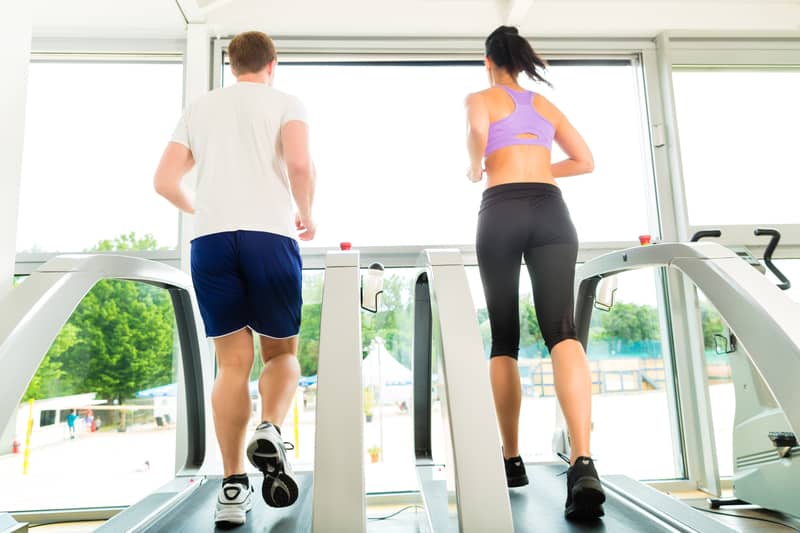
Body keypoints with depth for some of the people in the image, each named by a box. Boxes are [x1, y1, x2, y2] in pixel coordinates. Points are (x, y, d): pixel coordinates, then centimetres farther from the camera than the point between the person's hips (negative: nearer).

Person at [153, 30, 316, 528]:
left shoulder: (200, 107, 22)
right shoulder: (286, 102, 11)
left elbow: (165, 181, 15)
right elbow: (300, 163, -9)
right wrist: (307, 214, 7)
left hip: (210, 240, 3)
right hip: (270, 236, -2)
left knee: (233, 362, 5)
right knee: (282, 352, 11)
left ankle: (234, 486, 4)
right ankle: (270, 432, -16)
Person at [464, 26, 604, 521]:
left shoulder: (481, 98, 13)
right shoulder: (546, 104, 26)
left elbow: (478, 130, -11)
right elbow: (586, 161, 25)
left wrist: (476, 167, 7)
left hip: (502, 212, -2)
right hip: (551, 210, 3)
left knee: (504, 340, 6)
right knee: (562, 330, -12)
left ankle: (512, 459, 12)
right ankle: (582, 462, -30)